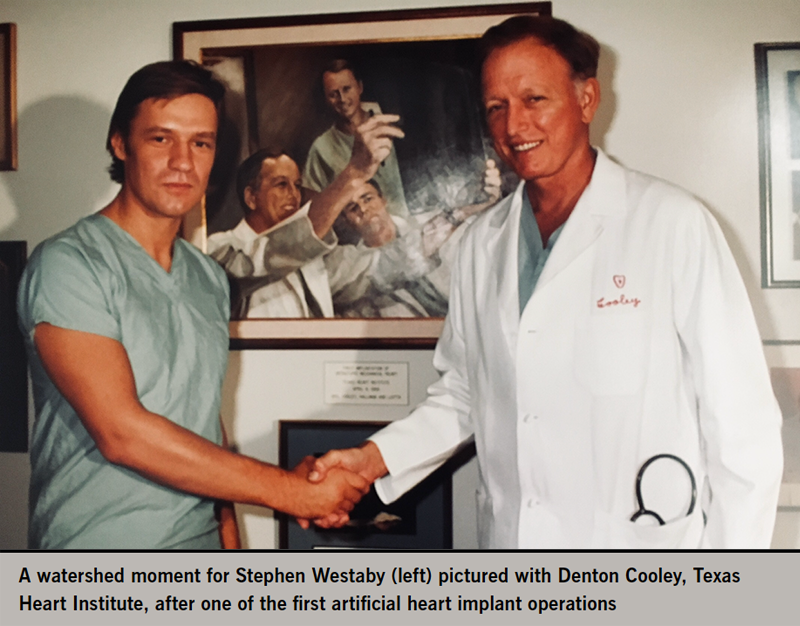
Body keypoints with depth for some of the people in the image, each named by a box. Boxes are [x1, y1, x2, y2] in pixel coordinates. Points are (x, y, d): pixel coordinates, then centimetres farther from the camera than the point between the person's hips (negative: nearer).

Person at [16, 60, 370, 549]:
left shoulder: (210, 278, 8)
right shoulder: (68, 264, -14)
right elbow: (122, 433, -22)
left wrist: (228, 531, 5)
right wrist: (288, 490, -20)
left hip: (200, 539, 6)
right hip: (96, 544, -6)